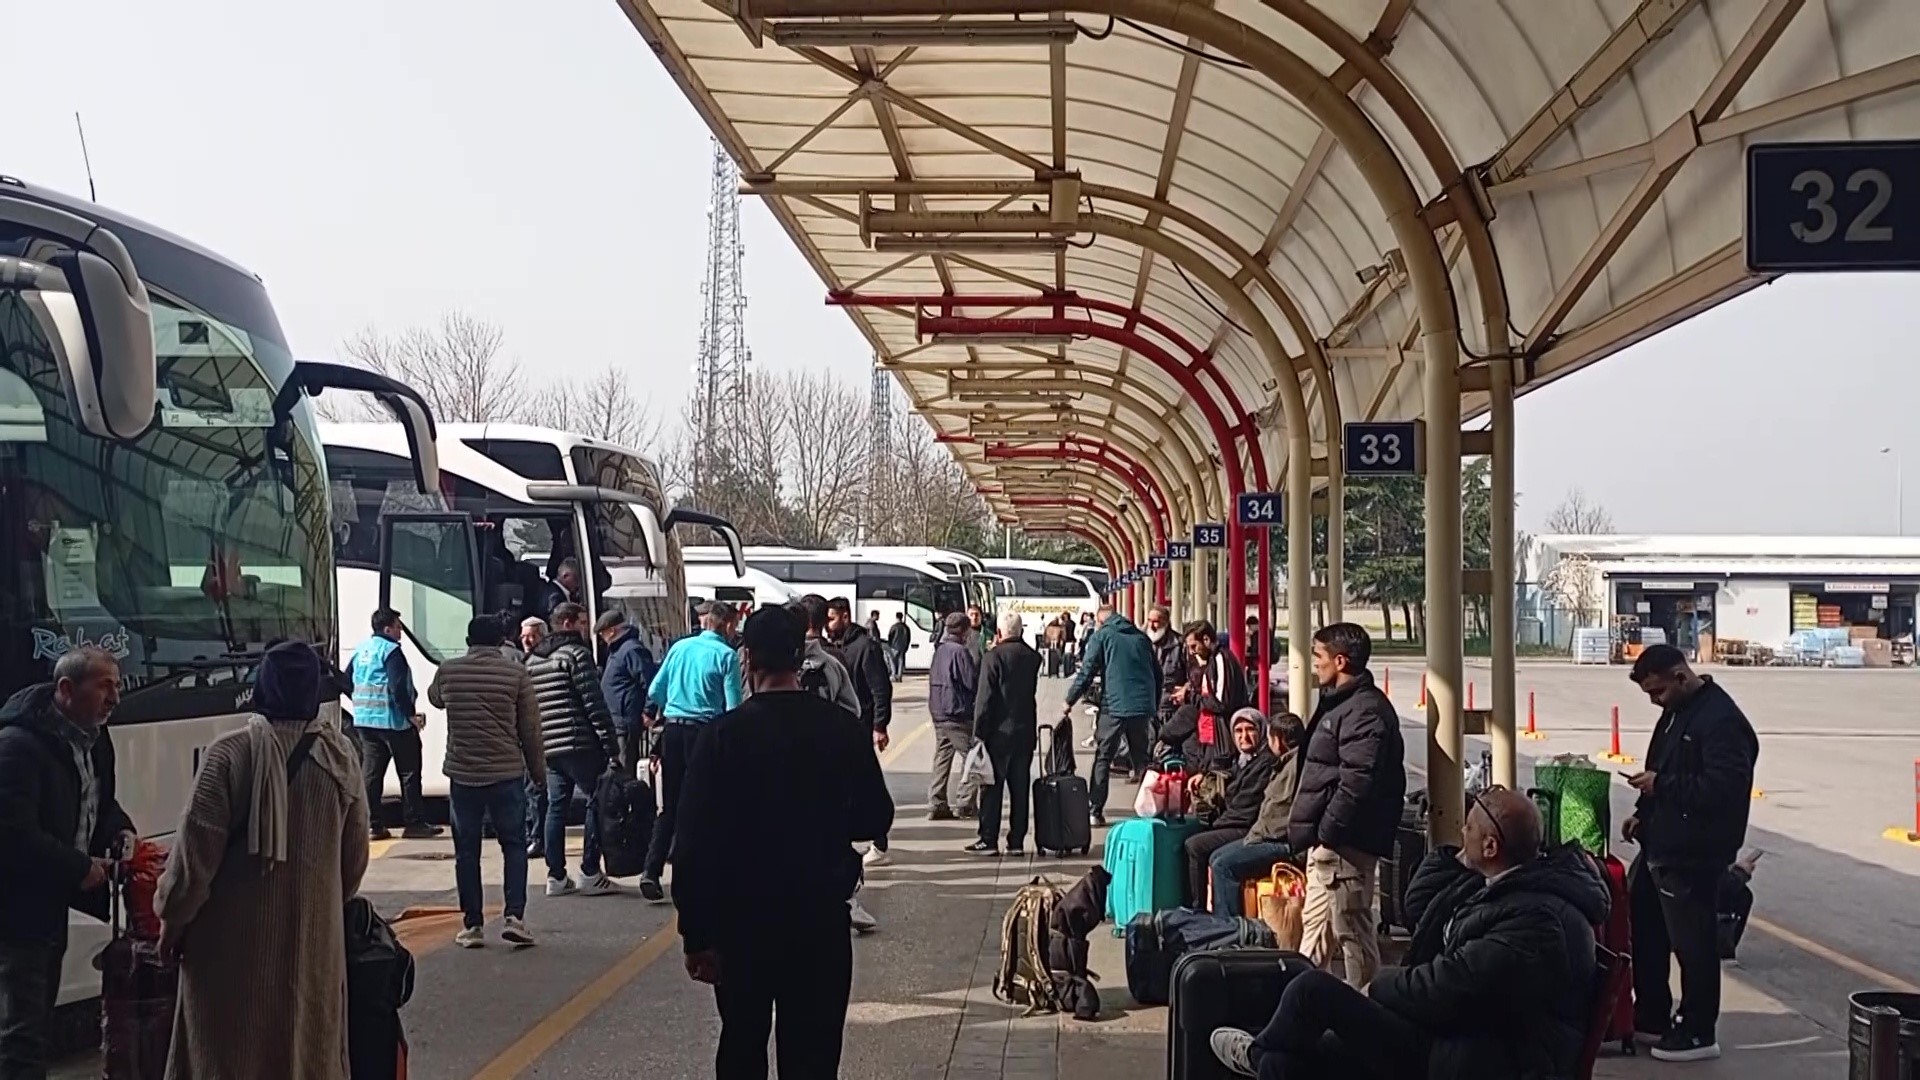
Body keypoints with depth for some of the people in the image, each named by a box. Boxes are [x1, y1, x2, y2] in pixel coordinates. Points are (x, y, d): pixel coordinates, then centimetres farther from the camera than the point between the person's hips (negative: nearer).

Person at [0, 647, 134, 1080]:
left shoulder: (93, 741, 7)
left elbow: (101, 804, 22)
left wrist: (119, 833, 0)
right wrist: (81, 868, -20)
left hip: (51, 910, 9)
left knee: (36, 1029, 18)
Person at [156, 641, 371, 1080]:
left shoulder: (230, 754, -14)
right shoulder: (342, 757, 0)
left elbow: (196, 849, -12)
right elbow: (355, 856, 9)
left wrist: (172, 915, 3)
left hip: (237, 941, -4)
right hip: (315, 937, 4)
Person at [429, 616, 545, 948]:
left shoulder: (447, 672, 0)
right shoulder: (516, 674, -5)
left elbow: (434, 698, 24)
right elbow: (530, 729, -2)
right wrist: (538, 770, 9)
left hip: (462, 774, 1)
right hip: (507, 772, -1)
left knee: (466, 850, 9)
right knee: (514, 846, 9)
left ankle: (472, 925, 10)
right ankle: (514, 916, -2)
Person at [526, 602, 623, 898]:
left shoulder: (532, 660, 16)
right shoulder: (576, 654, -7)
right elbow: (594, 704, -13)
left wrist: (535, 746, 19)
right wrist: (612, 746, -12)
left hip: (548, 748, 7)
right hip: (580, 745, -7)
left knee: (556, 807, 10)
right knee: (597, 802, 0)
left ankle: (556, 876, 9)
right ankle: (590, 874, -1)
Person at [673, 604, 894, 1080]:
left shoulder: (725, 735, -11)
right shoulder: (846, 730, -5)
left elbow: (694, 842, -11)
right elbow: (875, 820, 5)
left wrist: (696, 934, -6)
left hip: (742, 920, -1)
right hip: (822, 918, 1)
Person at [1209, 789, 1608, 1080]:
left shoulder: (1534, 920, -27)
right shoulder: (1507, 882, 8)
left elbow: (1447, 990, -28)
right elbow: (1419, 899, 19)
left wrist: (1379, 987, -9)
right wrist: (1460, 855, 4)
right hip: (1458, 1036, 11)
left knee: (1313, 990, -5)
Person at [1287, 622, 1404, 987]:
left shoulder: (1364, 711, -17)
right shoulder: (1342, 704, 17)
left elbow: (1357, 782, -25)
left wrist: (1326, 832, -21)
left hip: (1345, 845, -11)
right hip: (1328, 842, 11)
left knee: (1352, 931, -6)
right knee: (1314, 926, 20)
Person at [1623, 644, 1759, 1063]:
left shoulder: (1721, 720, -20)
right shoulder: (1676, 712, 13)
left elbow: (1723, 788, -28)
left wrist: (1661, 785, -22)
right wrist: (1643, 813, 11)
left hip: (1693, 855, -10)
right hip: (1659, 847, 10)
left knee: (1693, 942, 0)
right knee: (1641, 929, 18)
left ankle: (1698, 1033, 11)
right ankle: (1650, 1015, 32)